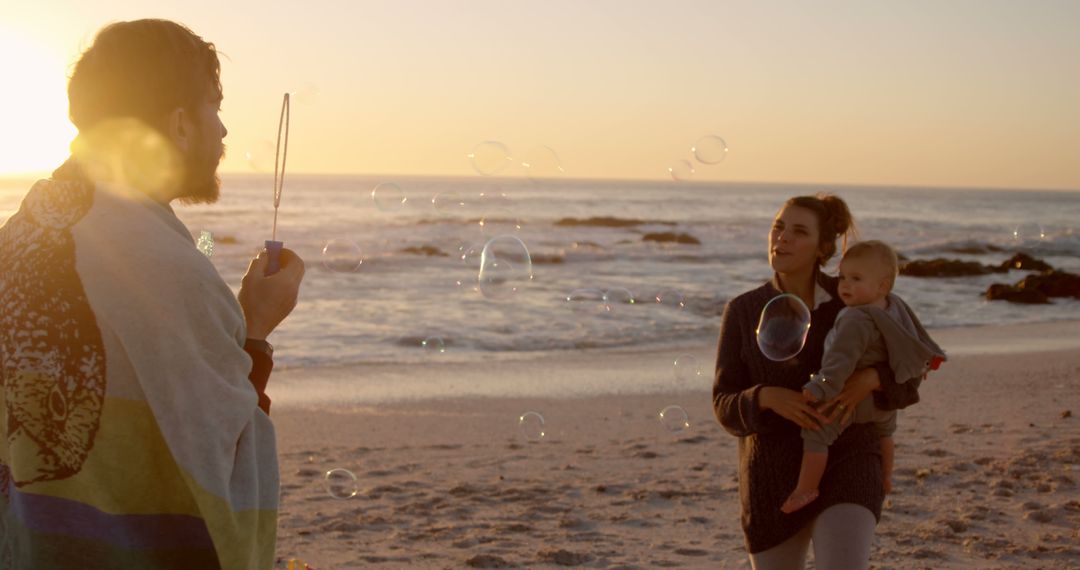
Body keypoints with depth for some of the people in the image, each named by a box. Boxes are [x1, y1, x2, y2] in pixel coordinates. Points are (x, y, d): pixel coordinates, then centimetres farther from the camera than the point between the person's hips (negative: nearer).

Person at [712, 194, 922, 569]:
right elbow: (727, 409, -4)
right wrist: (769, 397, -27)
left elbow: (906, 386, 0)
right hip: (775, 479, 2)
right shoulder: (742, 312, -1)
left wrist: (869, 379, -24)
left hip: (844, 467, -2)